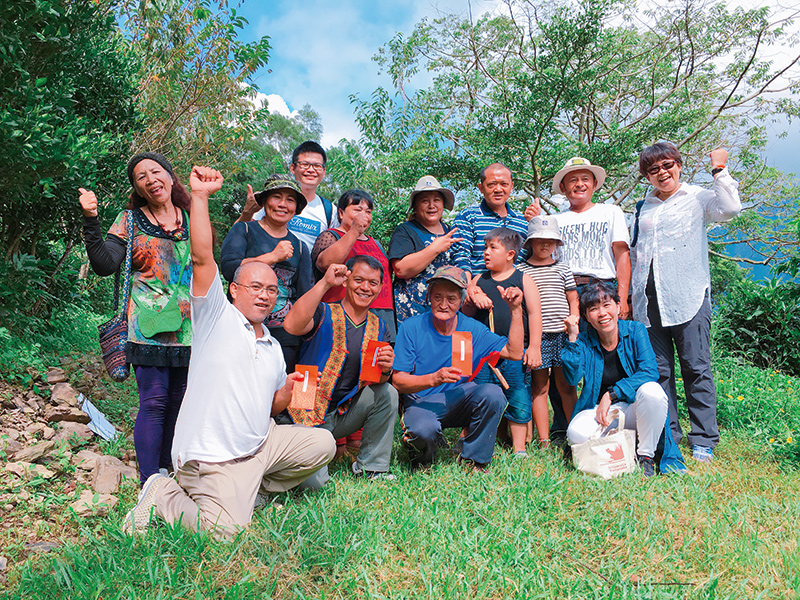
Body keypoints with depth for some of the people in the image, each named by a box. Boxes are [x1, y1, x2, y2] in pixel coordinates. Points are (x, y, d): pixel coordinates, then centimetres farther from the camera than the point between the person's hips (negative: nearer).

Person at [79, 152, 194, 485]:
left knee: (179, 399, 9)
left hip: (188, 328, 4)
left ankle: (167, 472, 25)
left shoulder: (192, 219, 11)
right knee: (154, 402, -5)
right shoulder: (130, 220, 3)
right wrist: (91, 221, -19)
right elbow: (105, 265, -8)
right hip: (150, 326, -3)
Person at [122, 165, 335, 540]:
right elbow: (202, 257, -20)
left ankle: (251, 488, 13)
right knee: (225, 531, -20)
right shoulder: (217, 316, -5)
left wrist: (288, 390, 0)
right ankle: (163, 496, 6)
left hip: (261, 442, 8)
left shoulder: (273, 347, 15)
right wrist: (200, 196, -25)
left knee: (322, 444, 7)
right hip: (213, 455, -8)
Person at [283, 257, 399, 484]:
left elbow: (377, 381, 4)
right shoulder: (324, 314, -8)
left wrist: (384, 371, -21)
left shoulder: (378, 328, 7)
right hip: (309, 416, -4)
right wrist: (325, 283, -32)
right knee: (313, 482, -18)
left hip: (344, 413, 5)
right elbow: (292, 325, -31)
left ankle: (371, 466, -3)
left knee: (388, 393, -19)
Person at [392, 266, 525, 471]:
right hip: (421, 402, -3)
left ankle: (472, 459, -4)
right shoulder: (411, 328, -8)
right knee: (423, 430, -36)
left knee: (493, 393, -27)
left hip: (460, 400, 3)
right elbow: (398, 381, -12)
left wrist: (516, 310, -8)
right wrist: (434, 379, -29)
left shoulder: (472, 328, 1)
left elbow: (514, 352, -3)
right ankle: (424, 455, 6)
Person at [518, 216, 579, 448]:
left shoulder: (562, 269, 11)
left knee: (567, 386, 4)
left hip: (562, 333, 1)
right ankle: (543, 440, 8)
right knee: (539, 387, 3)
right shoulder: (521, 271, 5)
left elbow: (573, 301, 14)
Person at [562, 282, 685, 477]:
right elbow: (573, 379, -15)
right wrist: (572, 339, -20)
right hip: (597, 409, 0)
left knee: (652, 391, -33)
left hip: (633, 406, 0)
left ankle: (645, 455, -11)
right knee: (576, 434, -32)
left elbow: (650, 371, -16)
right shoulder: (584, 341, -2)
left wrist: (611, 394, -22)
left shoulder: (635, 330, -4)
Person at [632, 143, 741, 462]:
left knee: (696, 367, -3)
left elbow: (729, 208, -14)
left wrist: (719, 170, -12)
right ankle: (667, 435, 15)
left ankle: (704, 440, 6)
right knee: (658, 370, 5)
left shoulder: (697, 198, 7)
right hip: (650, 301, 4)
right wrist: (631, 293, 19)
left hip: (688, 297, -4)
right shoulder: (643, 208, 20)